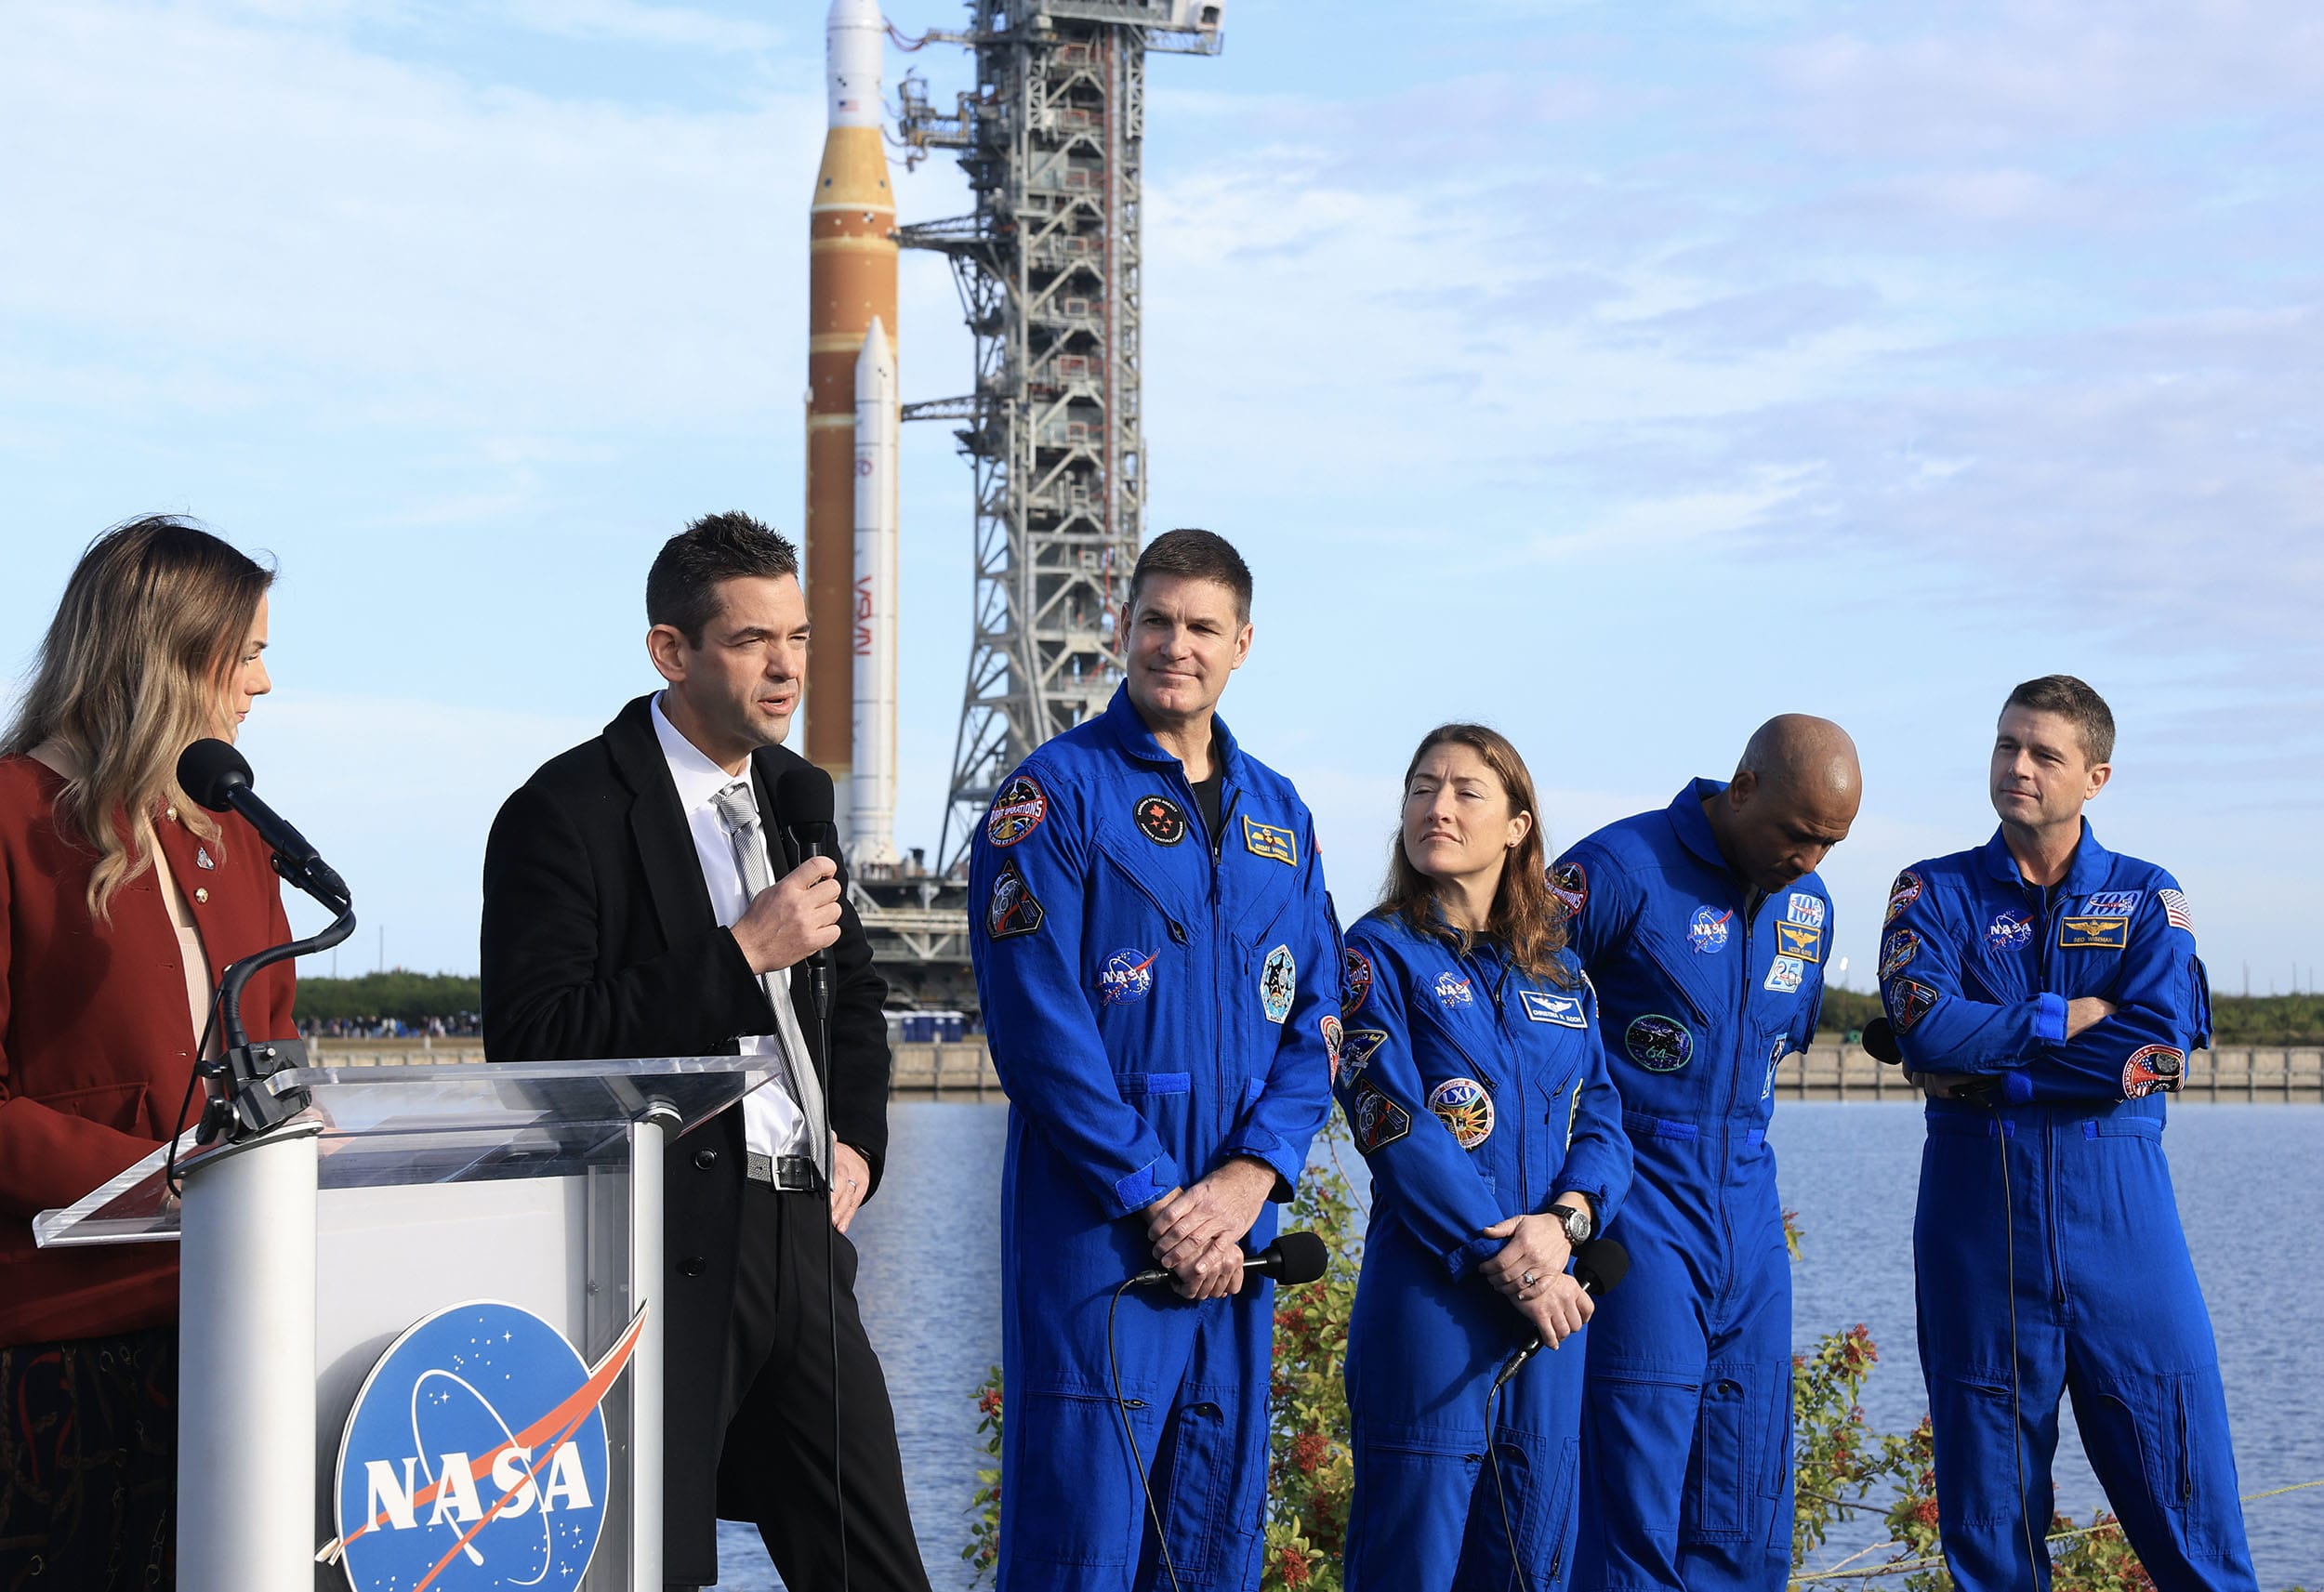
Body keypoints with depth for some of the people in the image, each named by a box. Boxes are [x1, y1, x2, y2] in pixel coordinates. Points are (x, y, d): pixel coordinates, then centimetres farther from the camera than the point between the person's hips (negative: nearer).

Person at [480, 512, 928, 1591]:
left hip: (803, 1232, 7)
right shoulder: (568, 813, -9)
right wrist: (741, 952, -18)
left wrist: (857, 1140, 12)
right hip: (668, 1249, -7)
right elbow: (536, 1044, -17)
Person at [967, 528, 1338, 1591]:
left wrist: (1247, 1183, -7)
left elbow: (1314, 1023, 10)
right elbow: (1039, 1026, -12)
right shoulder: (1056, 792, -4)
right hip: (1093, 1231, -6)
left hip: (1236, 1238, 6)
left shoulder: (1278, 815, 14)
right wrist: (1155, 1199, -15)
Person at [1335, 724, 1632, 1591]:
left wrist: (1564, 1219, -12)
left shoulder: (1559, 972, 14)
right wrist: (1506, 1261, -15)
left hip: (1550, 1300, 5)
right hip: (1429, 1296, -5)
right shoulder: (1381, 952, -1)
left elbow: (1603, 1120, 9)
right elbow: (1395, 1126, -10)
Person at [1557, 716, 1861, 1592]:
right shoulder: (1624, 869, -11)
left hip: (1746, 1206, 7)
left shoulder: (1808, 904, 12)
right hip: (1638, 1201, -7)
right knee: (1638, 1465, -9)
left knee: (1747, 1512, 6)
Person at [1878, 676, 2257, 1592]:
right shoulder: (1935, 894, 8)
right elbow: (1925, 1027, -10)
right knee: (1986, 1503, 4)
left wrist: (1991, 1074, -9)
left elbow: (2162, 1052, -8)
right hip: (1976, 1204, 0)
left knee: (2185, 1500, -3)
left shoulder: (2147, 900, 8)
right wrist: (2070, 1019, -8)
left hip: (2119, 1206, 0)